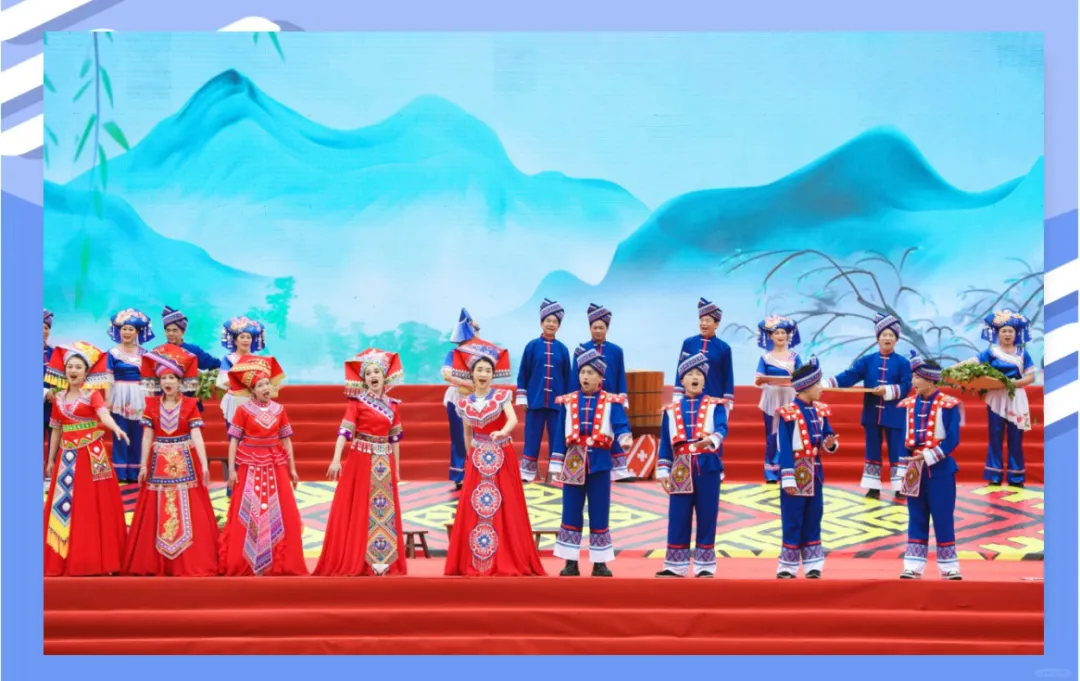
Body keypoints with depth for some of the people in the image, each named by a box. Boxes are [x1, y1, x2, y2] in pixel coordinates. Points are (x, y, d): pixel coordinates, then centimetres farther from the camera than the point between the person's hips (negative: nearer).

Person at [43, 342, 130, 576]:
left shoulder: (93, 394, -3)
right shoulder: (59, 398, 11)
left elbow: (104, 414, -23)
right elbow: (56, 431, 17)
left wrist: (116, 428, -43)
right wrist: (50, 460, 17)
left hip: (92, 456, -5)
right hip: (67, 458, 5)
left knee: (92, 508, -5)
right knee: (64, 508, 3)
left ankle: (94, 560, -2)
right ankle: (64, 562, 7)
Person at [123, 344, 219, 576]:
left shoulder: (189, 405, -2)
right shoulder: (151, 404, 3)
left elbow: (196, 435, -10)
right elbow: (147, 436, 2)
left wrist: (204, 465, -20)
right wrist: (143, 465, -4)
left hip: (185, 463, -2)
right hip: (159, 463, 2)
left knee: (187, 512, -2)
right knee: (158, 514, 4)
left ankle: (191, 564, 4)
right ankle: (156, 563, 11)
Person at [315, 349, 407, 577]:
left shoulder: (393, 405, 8)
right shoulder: (357, 402, -5)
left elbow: (395, 438, 13)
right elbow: (345, 431, -14)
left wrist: (397, 468, 13)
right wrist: (336, 459, -25)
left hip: (385, 463, 4)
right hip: (361, 460, -4)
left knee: (385, 510, 5)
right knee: (360, 511, -2)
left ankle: (382, 559, 10)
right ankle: (356, 561, 3)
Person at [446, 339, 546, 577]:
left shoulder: (502, 396, -5)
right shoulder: (465, 403, 4)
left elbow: (513, 419, -22)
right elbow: (467, 434, 13)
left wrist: (502, 432, -41)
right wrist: (470, 457, 14)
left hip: (502, 458, -3)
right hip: (477, 461, 3)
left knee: (504, 508, -5)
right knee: (473, 509, 0)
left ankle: (505, 562, -3)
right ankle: (474, 563, 4)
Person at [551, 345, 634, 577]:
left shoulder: (612, 402, 2)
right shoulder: (567, 402, 6)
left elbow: (621, 425, -12)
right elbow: (560, 434, 7)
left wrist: (625, 439, -35)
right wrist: (557, 465, 3)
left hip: (599, 462, -1)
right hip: (573, 462, 1)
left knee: (599, 514, 3)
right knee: (571, 513, 3)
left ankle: (600, 563, 11)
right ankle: (571, 563, 10)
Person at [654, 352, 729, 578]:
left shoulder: (716, 405, 5)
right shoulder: (671, 409, 12)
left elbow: (722, 428, -13)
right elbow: (665, 442, 11)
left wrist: (711, 439, -36)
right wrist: (663, 470, 4)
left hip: (707, 467, -2)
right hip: (681, 469, 2)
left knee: (706, 516, 1)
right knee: (678, 518, 3)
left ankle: (705, 566, 7)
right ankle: (675, 566, 9)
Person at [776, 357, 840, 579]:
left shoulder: (820, 411, 7)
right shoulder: (788, 413, -14)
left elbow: (827, 437, 15)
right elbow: (784, 448, -16)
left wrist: (830, 443, -10)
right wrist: (787, 478, -19)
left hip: (815, 473, 6)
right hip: (796, 473, -6)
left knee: (813, 520, 11)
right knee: (792, 522, -1)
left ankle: (813, 566, 17)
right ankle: (787, 567, 7)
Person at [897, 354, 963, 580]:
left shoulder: (948, 405, -9)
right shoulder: (908, 404, 6)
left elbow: (952, 439, -12)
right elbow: (903, 437, 8)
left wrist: (928, 457, -20)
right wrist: (906, 465, 1)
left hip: (940, 469, -4)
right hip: (915, 469, 4)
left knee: (942, 518, 0)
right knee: (916, 518, 7)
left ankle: (949, 566, 8)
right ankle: (913, 566, 10)